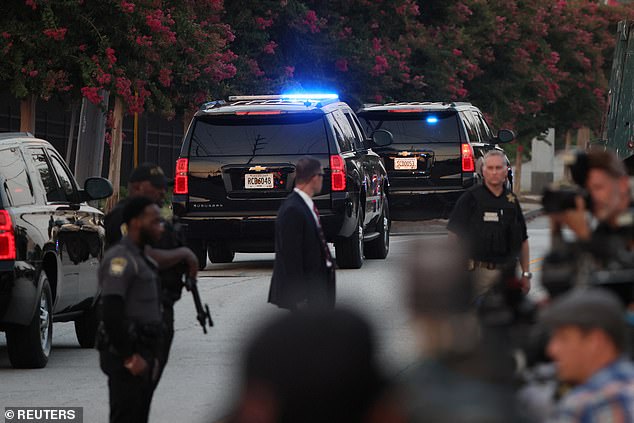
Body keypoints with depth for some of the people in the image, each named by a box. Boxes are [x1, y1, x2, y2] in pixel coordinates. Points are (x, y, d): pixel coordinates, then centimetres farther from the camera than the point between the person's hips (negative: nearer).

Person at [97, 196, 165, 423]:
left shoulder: (141, 258, 18)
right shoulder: (120, 258, -14)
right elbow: (111, 312, -22)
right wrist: (129, 357, -21)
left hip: (141, 354, 10)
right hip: (126, 355, -10)